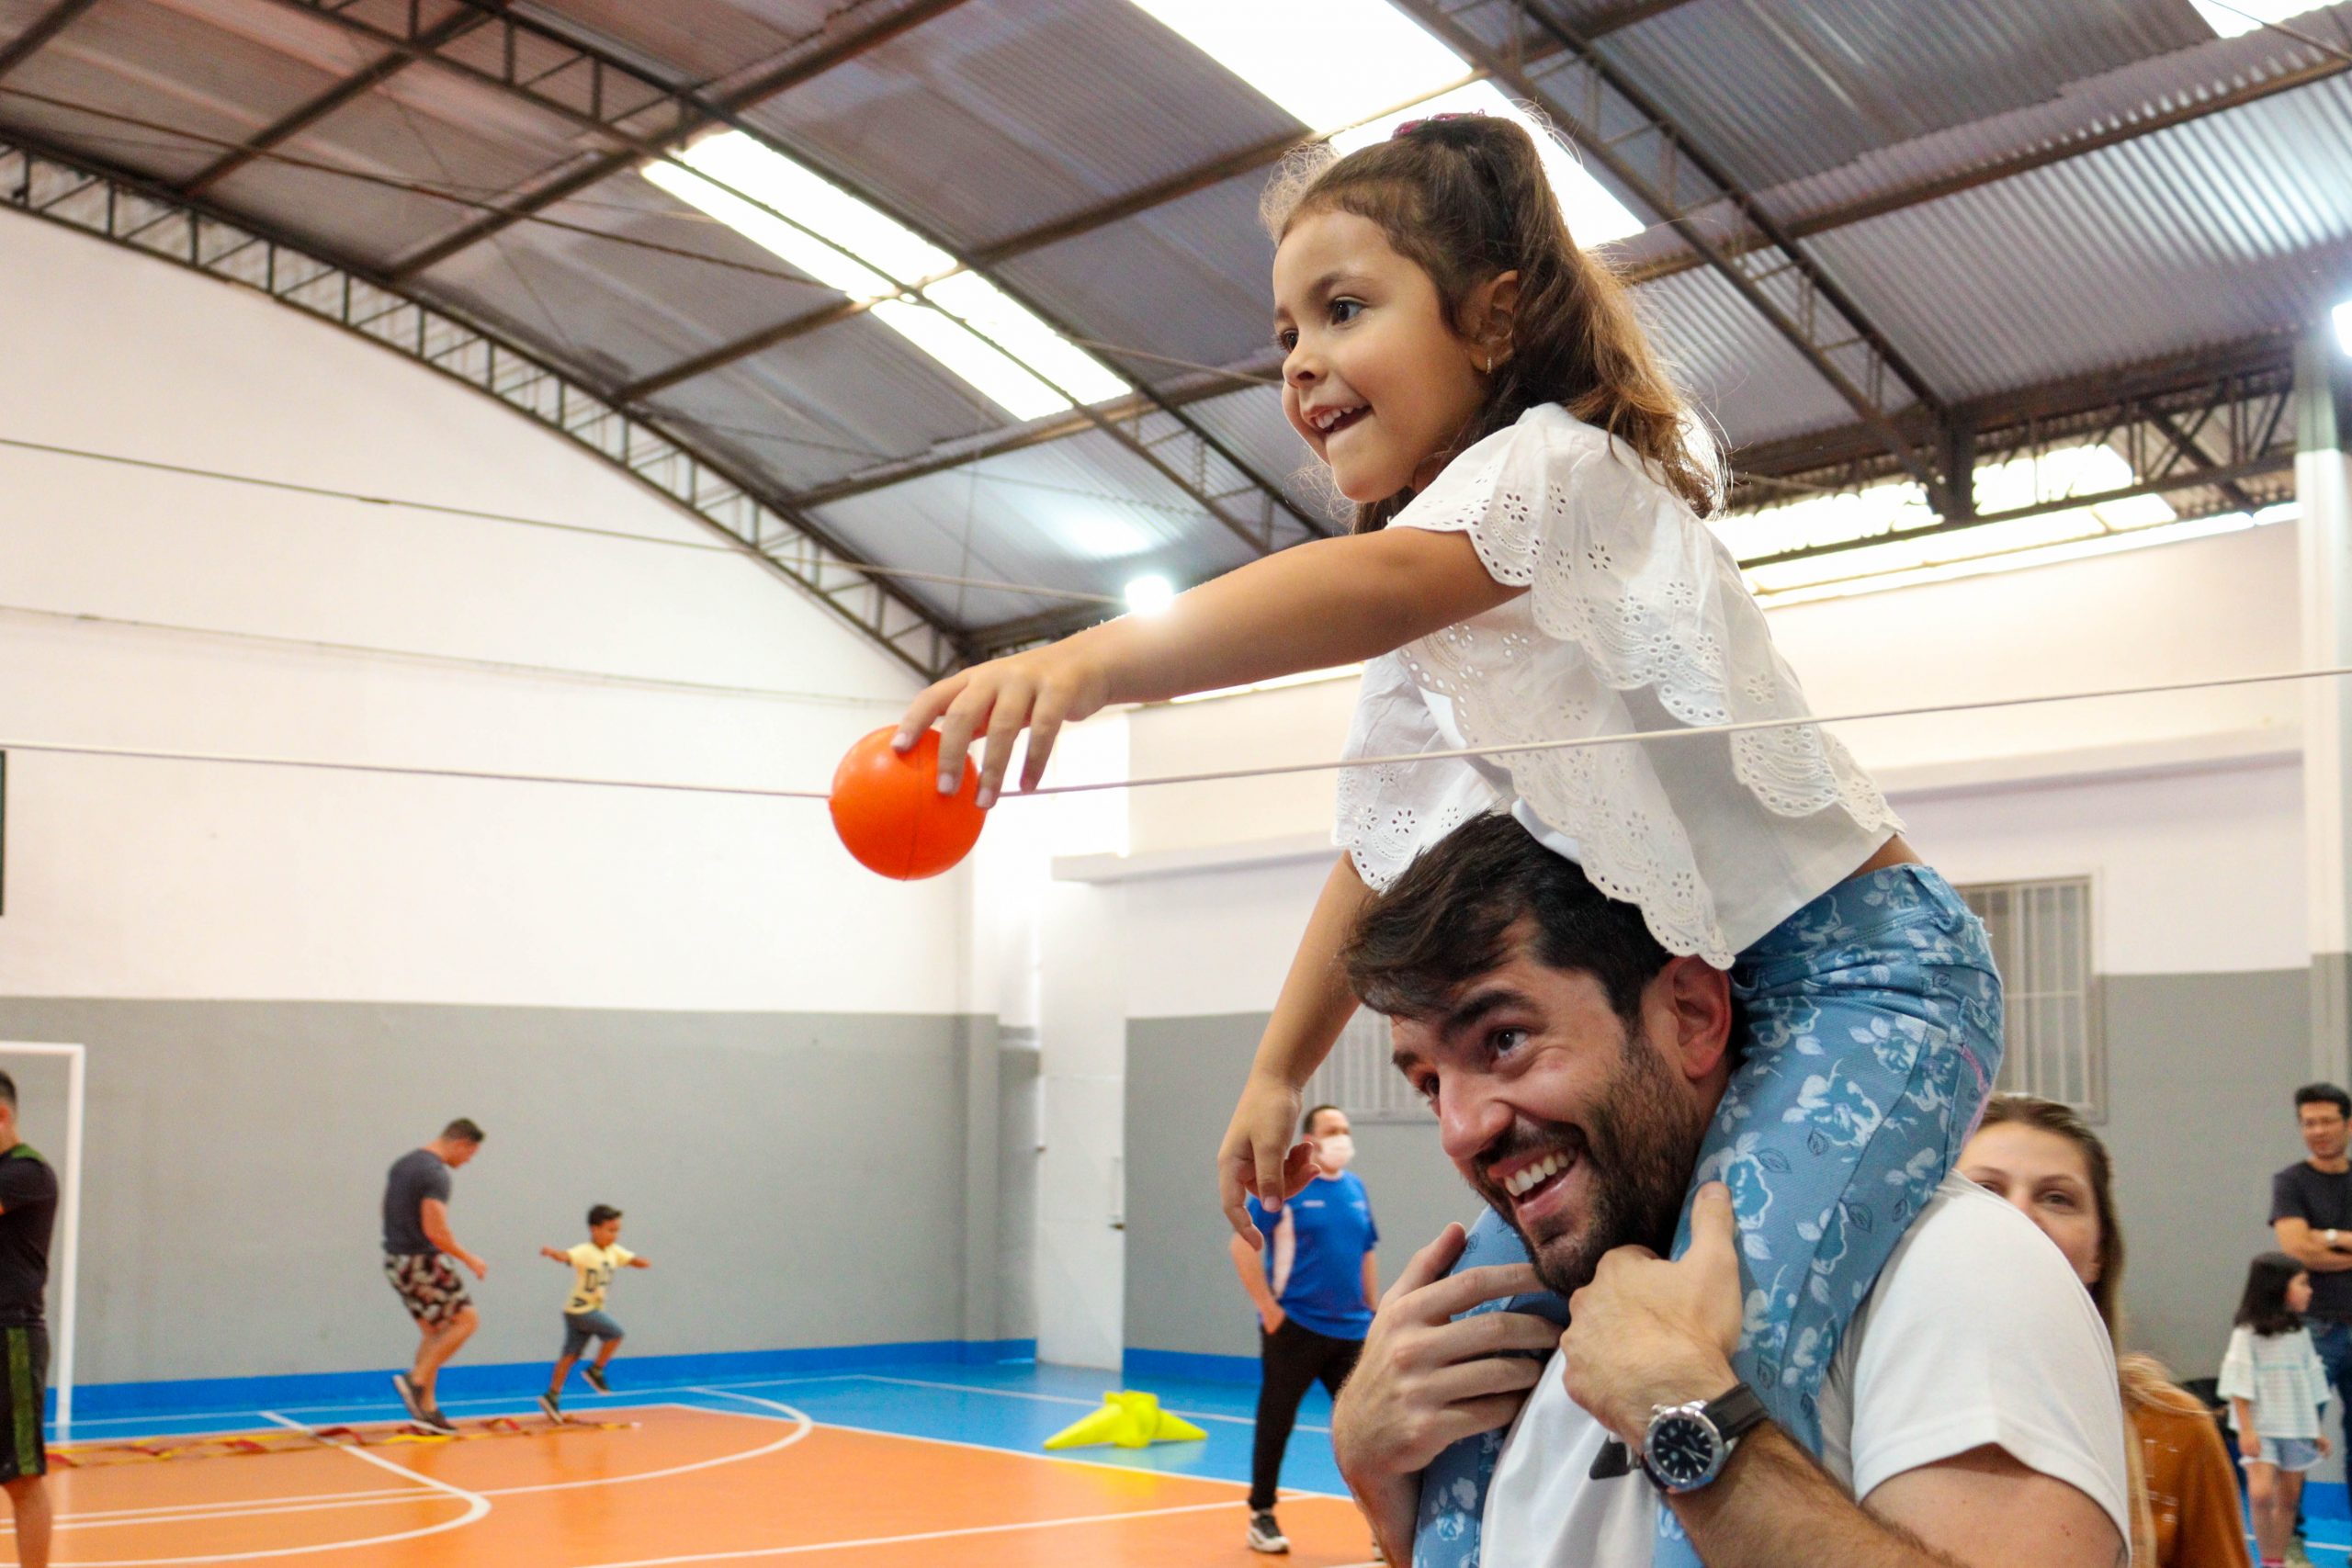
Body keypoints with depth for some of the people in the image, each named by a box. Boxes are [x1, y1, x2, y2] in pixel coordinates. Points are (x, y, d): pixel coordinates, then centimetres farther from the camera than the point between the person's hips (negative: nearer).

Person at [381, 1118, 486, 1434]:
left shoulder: (402, 1164, 13)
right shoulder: (436, 1174, -17)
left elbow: (393, 1212, 21)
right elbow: (435, 1231, -22)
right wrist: (469, 1260, -12)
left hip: (397, 1259, 9)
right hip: (422, 1262, -9)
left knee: (433, 1331, 14)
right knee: (467, 1319, -2)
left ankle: (426, 1408, 13)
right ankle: (416, 1380, -7)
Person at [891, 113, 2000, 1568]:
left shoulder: (1556, 461, -15)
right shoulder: (1426, 635, 13)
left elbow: (1374, 585, -37)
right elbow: (1385, 856, 20)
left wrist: (1093, 658, -51)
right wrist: (1279, 1073, 18)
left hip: (1858, 968, -9)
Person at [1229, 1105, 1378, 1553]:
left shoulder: (1356, 1188, 9)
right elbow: (1243, 1245, -11)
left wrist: (1372, 1312, 12)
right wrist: (1268, 1307, -13)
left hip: (1350, 1331, 5)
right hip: (1294, 1328, -5)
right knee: (1275, 1423, 6)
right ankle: (1261, 1517, 20)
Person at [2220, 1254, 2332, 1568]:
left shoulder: (2300, 1334, 9)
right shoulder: (2247, 1335, -8)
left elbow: (2310, 1384, 15)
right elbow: (2240, 1385, -10)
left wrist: (2316, 1430, 14)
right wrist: (2246, 1429, -16)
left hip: (2296, 1428, 6)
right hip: (2262, 1428, -6)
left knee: (2289, 1498, 7)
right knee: (2261, 1492, -18)